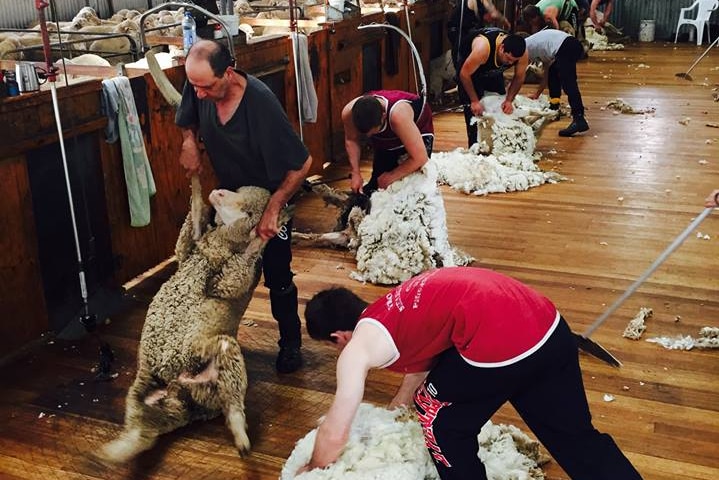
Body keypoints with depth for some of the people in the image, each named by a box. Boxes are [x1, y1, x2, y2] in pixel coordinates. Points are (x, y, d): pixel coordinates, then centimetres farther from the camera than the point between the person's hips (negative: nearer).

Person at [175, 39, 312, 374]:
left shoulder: (261, 104, -35)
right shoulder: (198, 85, -19)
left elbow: (302, 163, -28)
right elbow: (188, 119, 8)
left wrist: (273, 208, -27)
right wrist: (189, 142, -12)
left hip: (268, 200, -5)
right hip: (228, 196, 5)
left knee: (278, 279, 7)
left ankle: (290, 343, 28)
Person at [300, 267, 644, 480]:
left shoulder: (357, 348, 6)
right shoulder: (395, 312, 29)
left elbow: (334, 434, 11)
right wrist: (392, 410, 60)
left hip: (499, 346, -8)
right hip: (548, 326, 9)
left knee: (440, 419, 19)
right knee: (576, 436, 21)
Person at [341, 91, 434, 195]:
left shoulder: (398, 115, -46)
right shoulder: (348, 113, -30)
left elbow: (420, 157, -40)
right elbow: (351, 140, -6)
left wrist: (390, 177, -27)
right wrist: (356, 173, -15)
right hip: (386, 140, 4)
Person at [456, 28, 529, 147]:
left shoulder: (522, 53, -30)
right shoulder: (483, 48, -44)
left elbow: (519, 77, -12)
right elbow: (464, 74, -32)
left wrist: (509, 100, -23)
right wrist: (474, 101, -30)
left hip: (494, 70, 5)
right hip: (468, 64, -5)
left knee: (501, 103, 0)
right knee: (473, 107, -15)